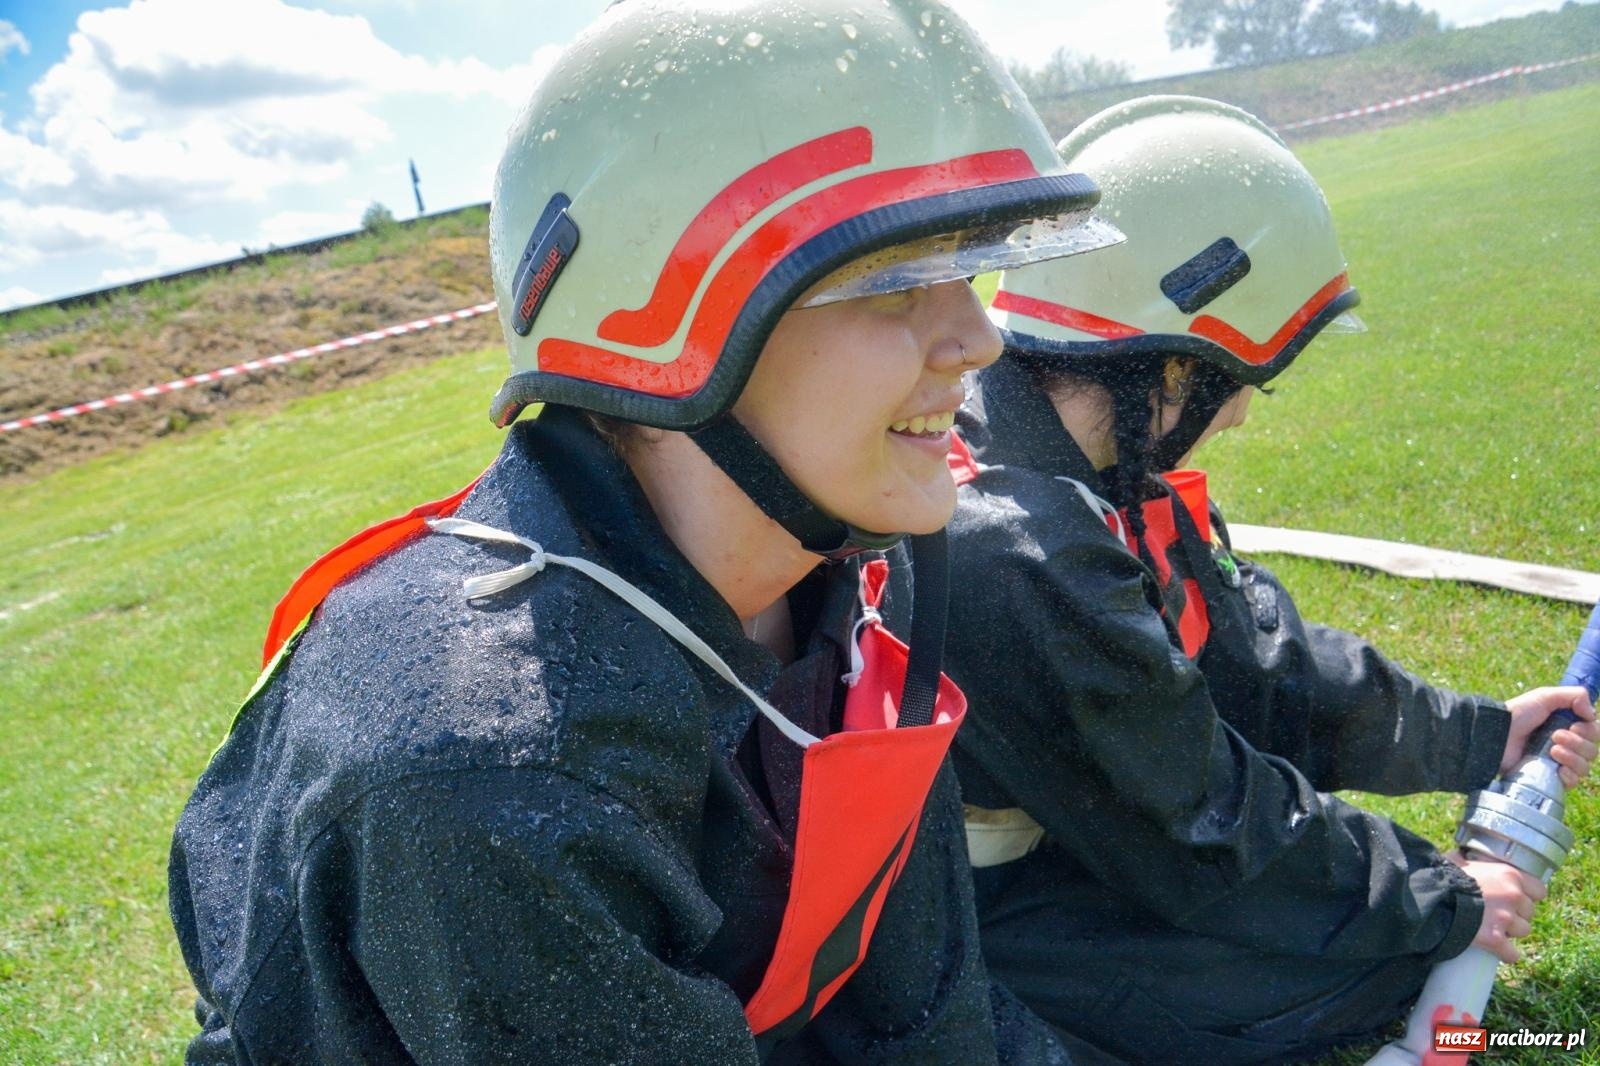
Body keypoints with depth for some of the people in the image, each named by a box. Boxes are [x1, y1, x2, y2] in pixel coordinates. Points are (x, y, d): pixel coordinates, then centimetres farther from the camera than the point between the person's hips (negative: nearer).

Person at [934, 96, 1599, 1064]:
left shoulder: (1090, 473, -3)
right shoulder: (1022, 561, -34)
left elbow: (1255, 649, 6)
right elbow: (1205, 838, -23)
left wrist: (1474, 736, 10)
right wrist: (1443, 902, -8)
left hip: (1066, 832, 9)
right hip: (993, 938, -9)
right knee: (1390, 956, -6)